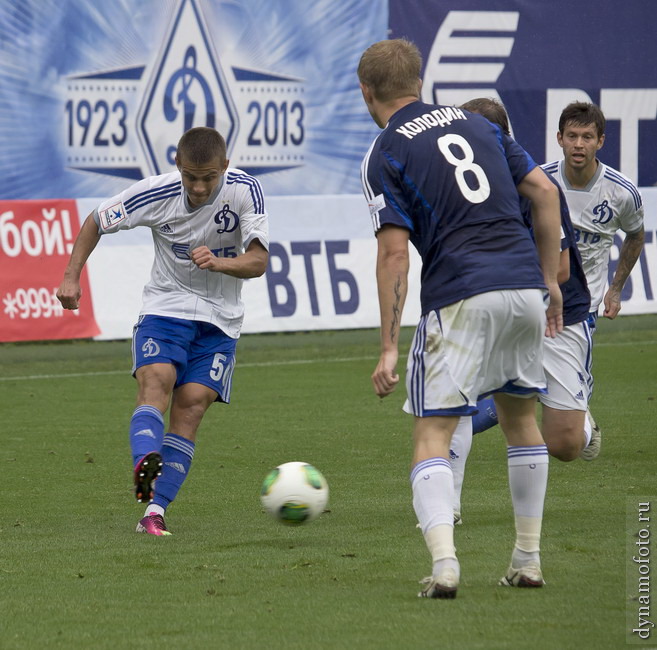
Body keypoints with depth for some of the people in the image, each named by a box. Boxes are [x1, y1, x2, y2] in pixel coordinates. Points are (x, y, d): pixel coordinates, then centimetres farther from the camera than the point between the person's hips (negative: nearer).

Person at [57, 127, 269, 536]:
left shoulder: (245, 191, -17)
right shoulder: (157, 193, -15)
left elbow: (258, 261, -22)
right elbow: (96, 222, 1)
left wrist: (218, 262, -41)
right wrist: (72, 277, -5)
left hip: (220, 318, 0)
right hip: (165, 306, 0)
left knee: (191, 406, -12)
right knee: (156, 380, -27)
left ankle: (155, 510, -14)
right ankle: (145, 465, -49)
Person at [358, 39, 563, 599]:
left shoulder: (385, 155, -1)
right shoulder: (473, 123, 15)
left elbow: (394, 255, -8)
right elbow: (545, 193, 12)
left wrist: (389, 348, -7)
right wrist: (549, 279, 19)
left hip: (459, 298, -5)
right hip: (524, 285, 5)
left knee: (432, 437, -1)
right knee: (522, 421, 22)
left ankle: (443, 561, -20)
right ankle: (528, 559, 22)